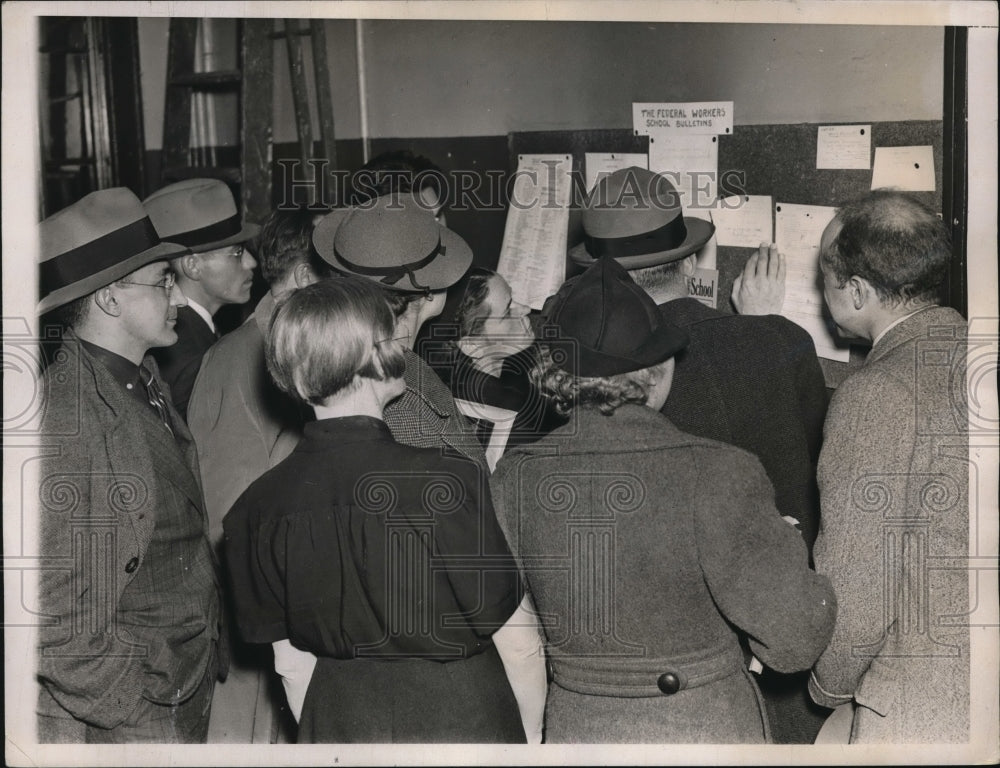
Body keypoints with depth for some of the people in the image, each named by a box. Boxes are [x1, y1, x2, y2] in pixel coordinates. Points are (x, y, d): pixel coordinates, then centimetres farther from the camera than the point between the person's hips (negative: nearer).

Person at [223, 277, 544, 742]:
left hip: (336, 723, 4)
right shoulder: (444, 482, -21)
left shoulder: (259, 506, -8)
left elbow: (289, 660, 2)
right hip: (461, 719, -4)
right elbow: (516, 640, -13)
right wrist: (532, 736, 3)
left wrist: (314, 733, 16)